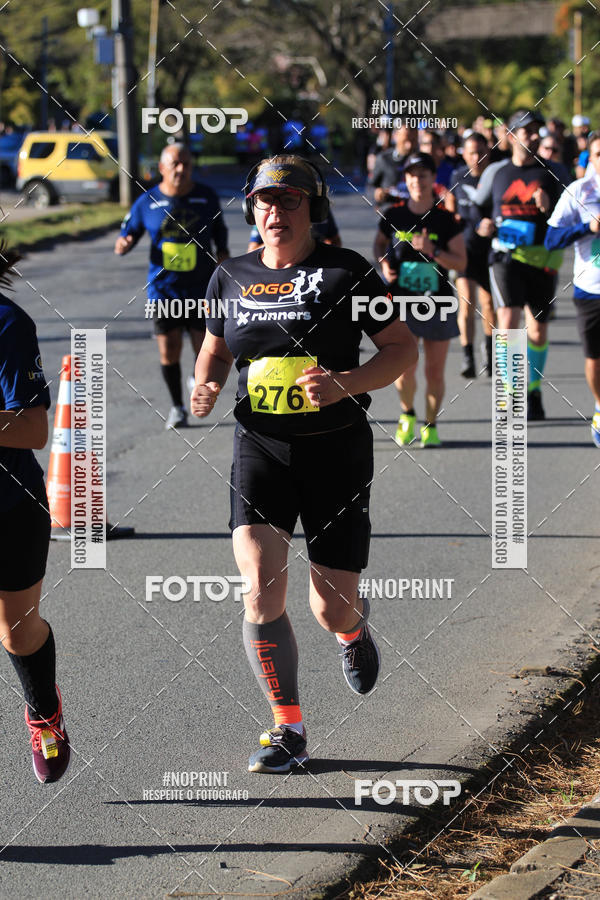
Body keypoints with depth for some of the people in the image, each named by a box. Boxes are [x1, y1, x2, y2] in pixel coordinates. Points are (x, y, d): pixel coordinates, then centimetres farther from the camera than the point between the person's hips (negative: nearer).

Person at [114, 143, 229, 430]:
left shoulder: (206, 197, 1)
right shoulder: (147, 202, -1)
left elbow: (219, 231, 14)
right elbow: (129, 232, 5)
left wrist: (222, 252, 0)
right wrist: (123, 244, -17)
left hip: (202, 287, 0)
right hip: (164, 288, 0)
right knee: (169, 352, 0)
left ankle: (198, 380, 32)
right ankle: (177, 408, 19)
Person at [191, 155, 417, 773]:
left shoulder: (347, 272, -3)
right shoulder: (232, 277, 6)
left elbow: (402, 348, -1)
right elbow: (216, 350, 21)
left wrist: (345, 384, -18)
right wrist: (205, 387, -1)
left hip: (337, 448, -2)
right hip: (260, 446, 2)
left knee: (333, 610, 2)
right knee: (262, 588, -17)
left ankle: (352, 631, 44)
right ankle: (287, 730, -2)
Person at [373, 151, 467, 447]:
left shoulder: (447, 219, -4)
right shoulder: (394, 215, -1)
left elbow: (461, 263, -3)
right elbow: (379, 243, 18)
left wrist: (433, 251, -19)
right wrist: (383, 263, -2)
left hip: (438, 304, 0)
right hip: (401, 303, 0)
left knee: (435, 372, 4)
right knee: (405, 370, -9)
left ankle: (430, 425, 26)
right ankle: (407, 414, 22)